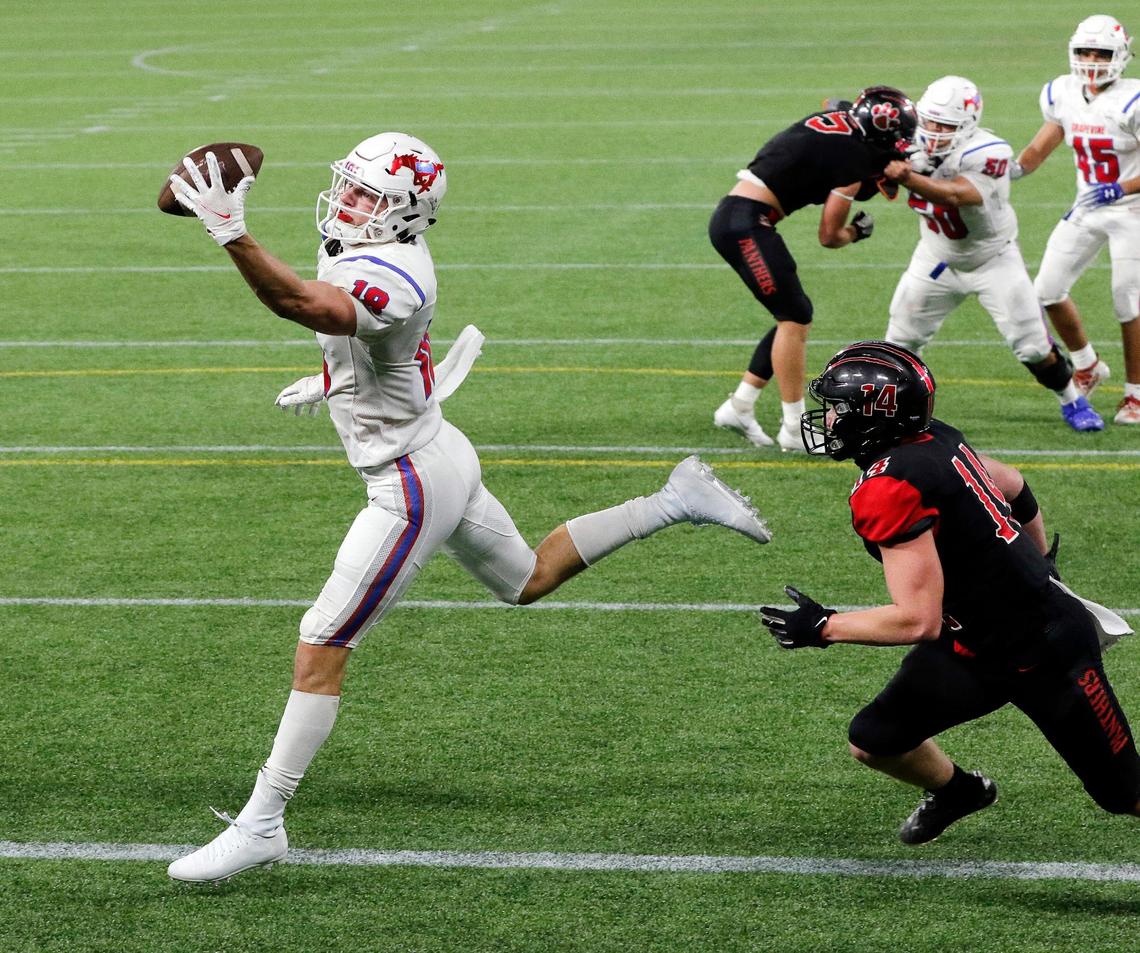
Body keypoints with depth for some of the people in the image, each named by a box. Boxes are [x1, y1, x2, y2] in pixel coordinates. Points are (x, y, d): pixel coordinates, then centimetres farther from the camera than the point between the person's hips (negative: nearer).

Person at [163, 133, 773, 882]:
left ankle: (261, 825, -5)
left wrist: (232, 234, -58)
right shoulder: (374, 260, 1)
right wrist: (332, 384, 30)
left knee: (321, 651, -8)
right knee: (528, 580, 31)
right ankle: (676, 503, 33)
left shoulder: (387, 280, -29)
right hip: (438, 459, 10)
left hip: (411, 487, -10)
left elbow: (303, 305, -49)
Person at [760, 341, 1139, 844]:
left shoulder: (889, 491, -28)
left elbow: (918, 621, -30)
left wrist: (822, 628, -18)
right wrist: (1035, 566, 30)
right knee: (873, 742, 10)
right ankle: (957, 792, 39)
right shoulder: (934, 441, -2)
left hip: (1047, 653, -9)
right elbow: (1015, 487, 15)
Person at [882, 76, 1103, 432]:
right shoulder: (916, 143, -15)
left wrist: (908, 178, -60)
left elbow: (955, 195, -47)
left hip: (993, 258, -4)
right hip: (938, 257, 4)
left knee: (1032, 343, -2)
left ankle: (1073, 401, 20)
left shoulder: (986, 153, -33)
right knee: (901, 339, 2)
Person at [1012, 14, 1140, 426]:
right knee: (1048, 290, 3)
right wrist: (1016, 168, -5)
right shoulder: (1063, 94, -2)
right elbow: (1046, 141, 12)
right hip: (1086, 209, 6)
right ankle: (1088, 366, 26)